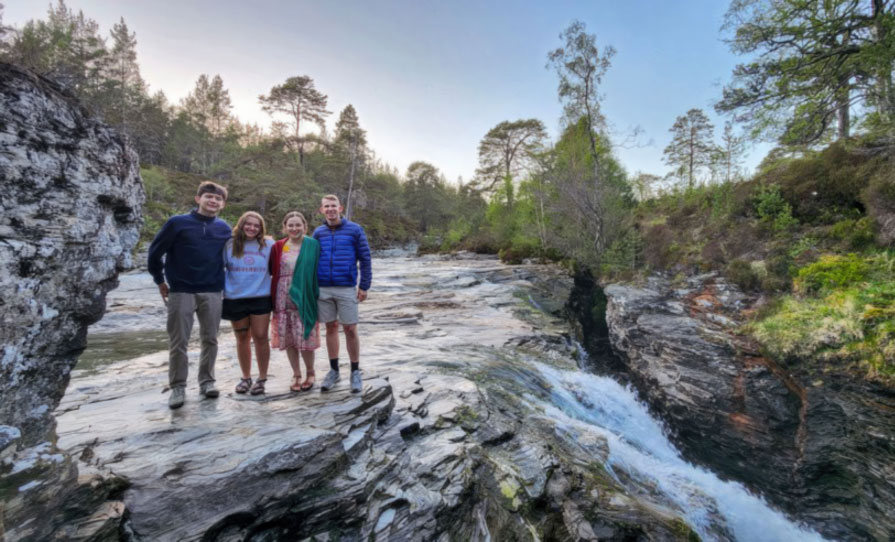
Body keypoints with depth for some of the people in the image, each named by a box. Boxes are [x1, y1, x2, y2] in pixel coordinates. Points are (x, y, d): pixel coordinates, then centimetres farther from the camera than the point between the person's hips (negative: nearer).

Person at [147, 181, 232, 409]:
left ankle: (207, 381, 22)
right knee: (178, 343, 2)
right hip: (181, 292, -2)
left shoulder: (224, 228, 4)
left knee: (210, 339, 9)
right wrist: (160, 281, 6)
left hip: (212, 293, 3)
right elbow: (155, 251, 2)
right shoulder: (177, 223, -4)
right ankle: (178, 386, 15)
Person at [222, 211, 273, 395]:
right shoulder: (229, 245, 1)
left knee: (260, 337, 0)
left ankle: (262, 378, 13)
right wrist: (223, 289, 3)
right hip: (235, 299, 2)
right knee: (242, 338, 12)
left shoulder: (268, 245, -1)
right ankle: (245, 377, 26)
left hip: (261, 298, -1)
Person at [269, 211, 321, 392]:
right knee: (288, 339, 8)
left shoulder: (313, 245, -1)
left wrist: (317, 297, -5)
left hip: (304, 299, -3)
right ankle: (296, 375, 24)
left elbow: (318, 273, 0)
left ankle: (310, 373, 21)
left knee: (305, 338, -2)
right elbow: (272, 271, 9)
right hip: (283, 299, 3)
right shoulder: (278, 247, 7)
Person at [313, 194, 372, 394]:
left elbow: (365, 259, -2)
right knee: (331, 328, 10)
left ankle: (355, 372, 15)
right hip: (323, 289, 3)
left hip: (347, 289, -3)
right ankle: (334, 370, 22)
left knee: (350, 330, 1)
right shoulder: (318, 233, 8)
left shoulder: (355, 230, -2)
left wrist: (364, 286, -6)